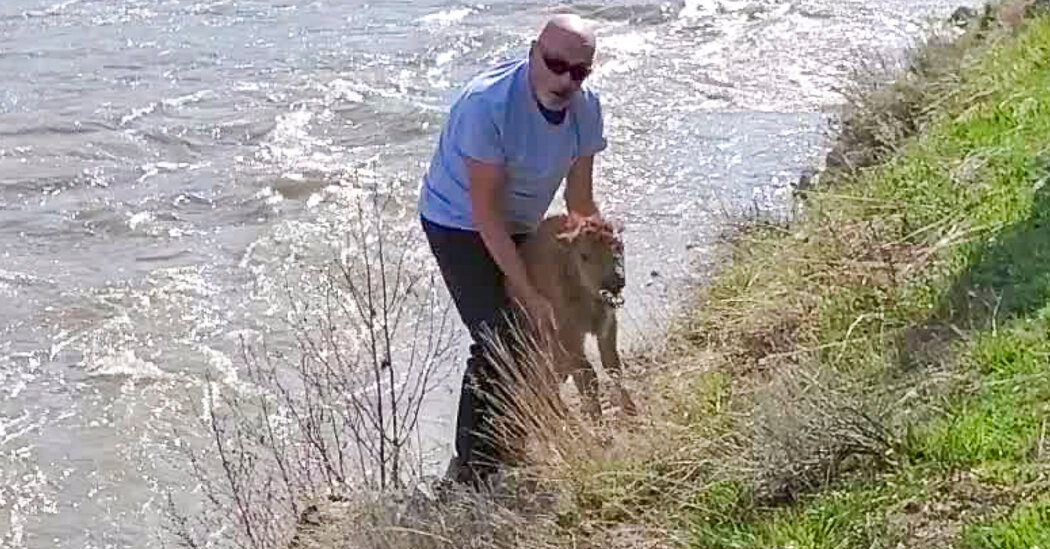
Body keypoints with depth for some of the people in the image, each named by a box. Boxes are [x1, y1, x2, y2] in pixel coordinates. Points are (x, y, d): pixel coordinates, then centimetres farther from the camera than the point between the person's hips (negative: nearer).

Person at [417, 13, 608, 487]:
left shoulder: (585, 107, -13)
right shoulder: (487, 103, -34)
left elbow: (581, 202, -3)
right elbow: (485, 212, -30)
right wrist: (529, 296, -29)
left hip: (520, 226, 7)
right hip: (459, 223, -7)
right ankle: (469, 470, -7)